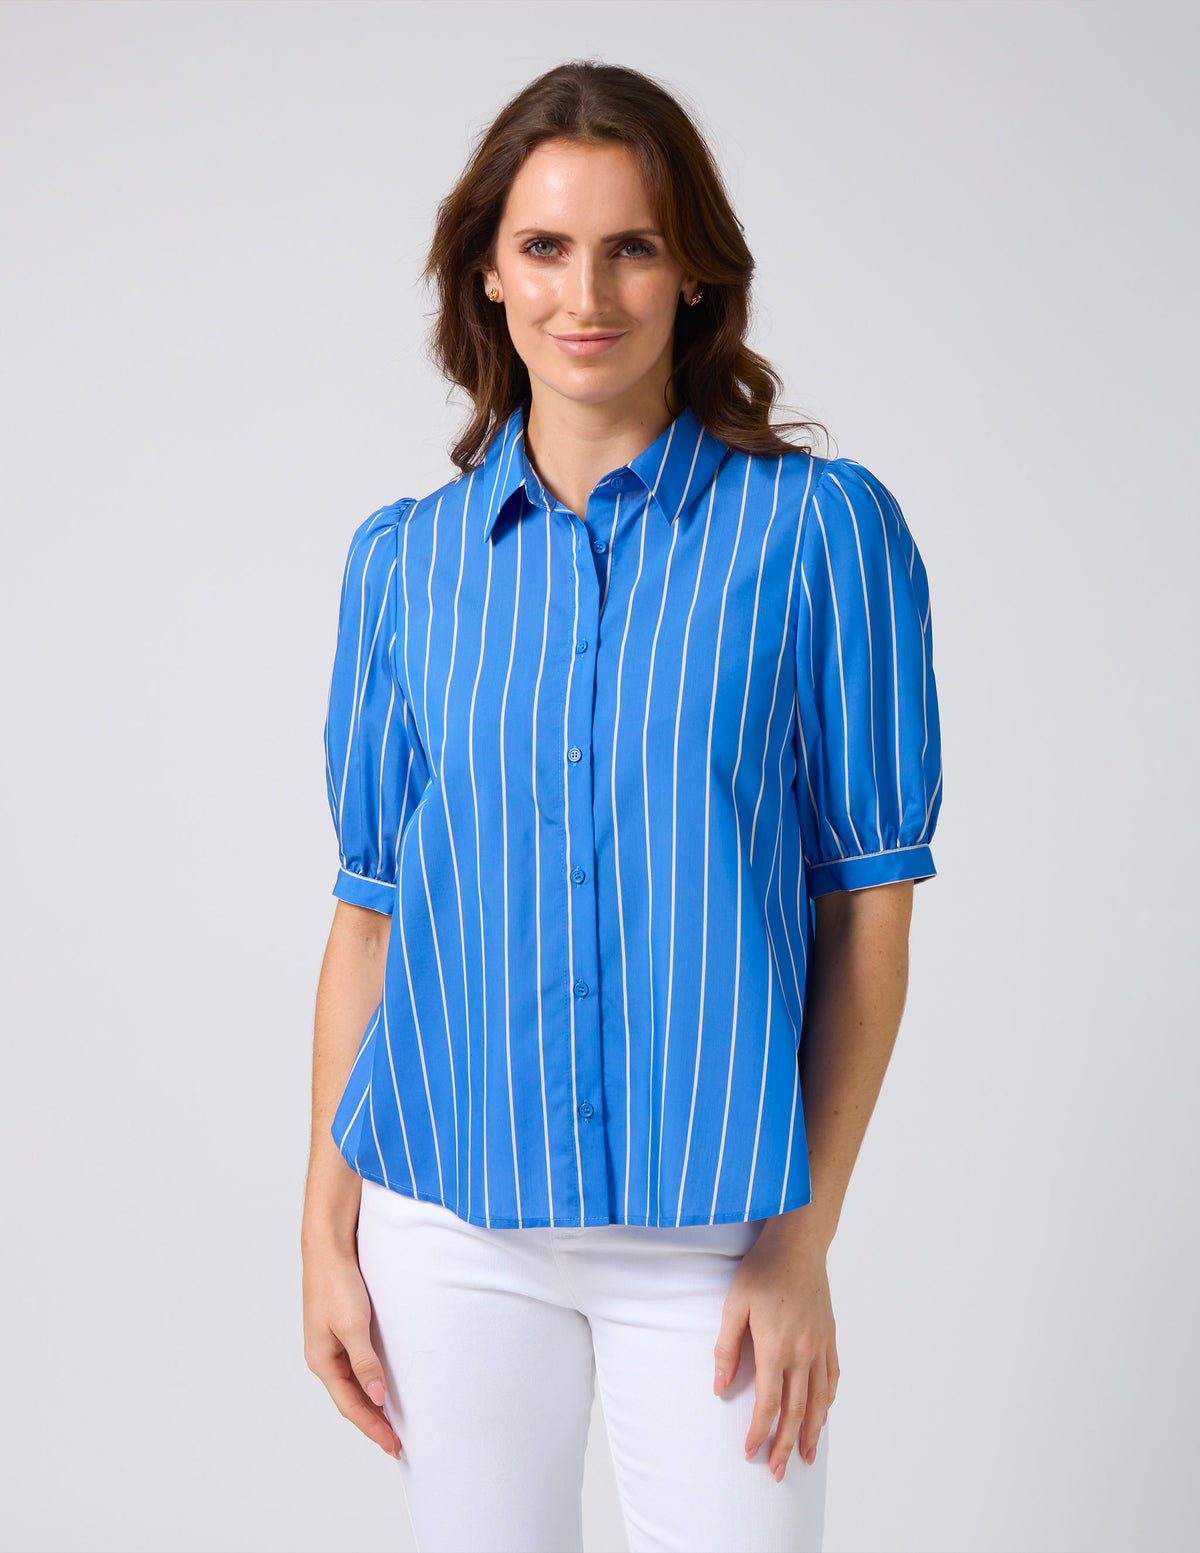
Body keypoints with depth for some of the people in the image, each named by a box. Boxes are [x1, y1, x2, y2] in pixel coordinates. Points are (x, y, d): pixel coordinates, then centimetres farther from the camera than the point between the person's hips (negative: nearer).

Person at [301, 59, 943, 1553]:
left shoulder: (823, 529, -5)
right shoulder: (404, 558, 3)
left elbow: (870, 901, -4)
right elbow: (371, 908, 6)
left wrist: (804, 1236, -7)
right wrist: (328, 1232, 4)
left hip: (712, 1234, -2)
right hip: (451, 1225, 2)